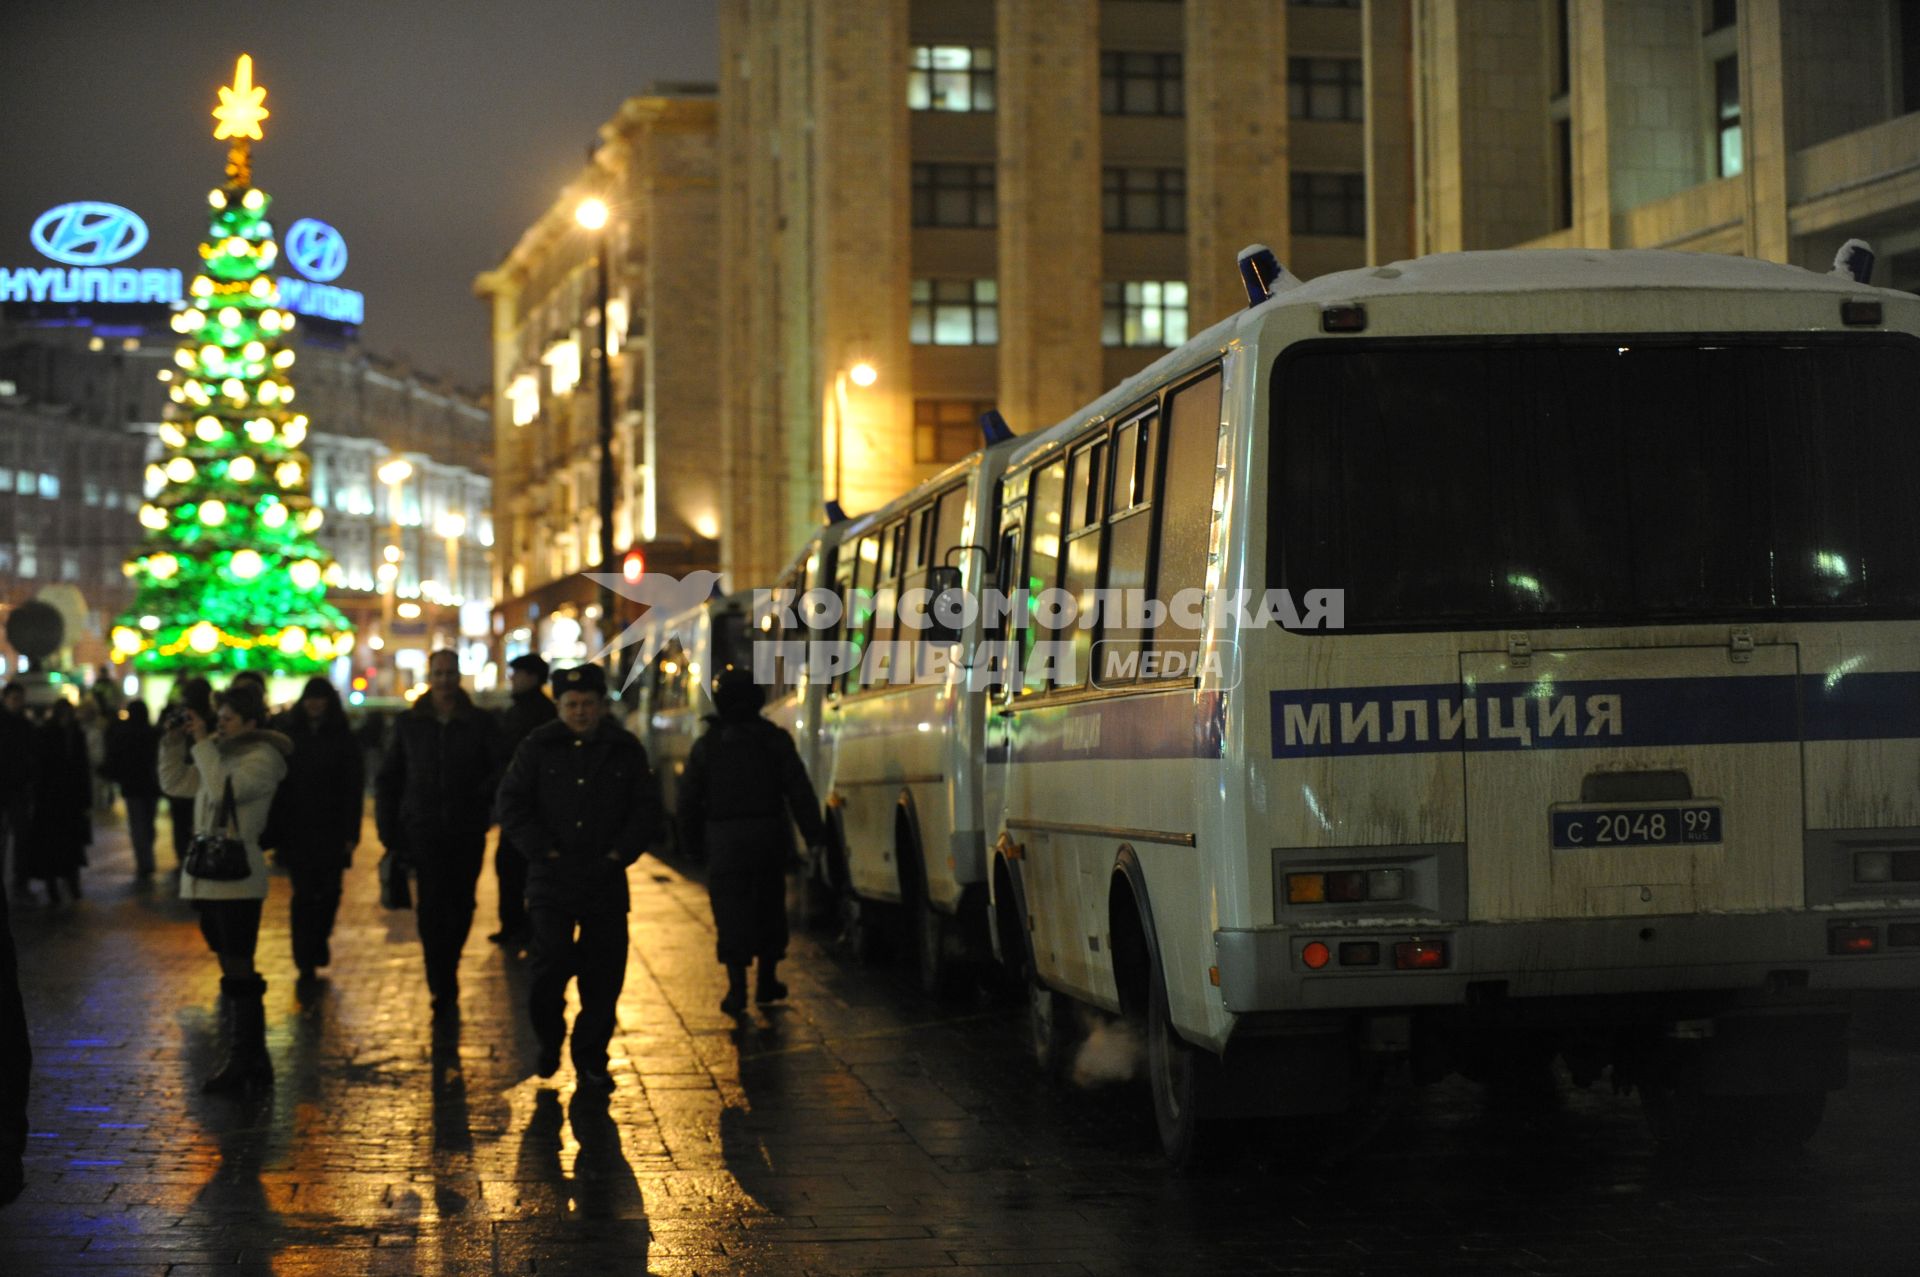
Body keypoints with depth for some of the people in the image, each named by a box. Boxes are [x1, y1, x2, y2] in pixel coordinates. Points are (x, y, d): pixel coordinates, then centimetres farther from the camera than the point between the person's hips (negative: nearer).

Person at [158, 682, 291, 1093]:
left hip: (238, 878, -9)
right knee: (234, 971, 12)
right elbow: (174, 782, 20)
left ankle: (243, 1064, -5)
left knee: (239, 972, -7)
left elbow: (224, 790, -24)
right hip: (208, 876, 9)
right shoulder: (220, 755, 16)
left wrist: (203, 744, -18)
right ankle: (253, 1061, 17)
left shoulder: (261, 759, -9)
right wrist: (174, 741, 9)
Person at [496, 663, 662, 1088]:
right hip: (552, 877, -2)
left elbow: (647, 809, 9)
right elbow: (512, 805, 1)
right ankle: (549, 1043, 12)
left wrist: (619, 854, -3)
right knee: (552, 961, -13)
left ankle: (591, 1060, 16)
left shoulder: (625, 750, 6)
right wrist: (545, 850, -8)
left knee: (604, 975, 3)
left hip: (605, 880, 2)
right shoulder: (538, 746, 2)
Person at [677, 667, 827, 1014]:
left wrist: (692, 842, 13)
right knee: (768, 908, 14)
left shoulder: (706, 745, 2)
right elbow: (799, 790, -2)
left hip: (723, 840, -1)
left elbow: (689, 800, 5)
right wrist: (814, 831, 2)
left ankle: (737, 988, -8)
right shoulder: (775, 739, 1)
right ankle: (766, 982, 20)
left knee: (731, 913, -1)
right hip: (768, 836, 1)